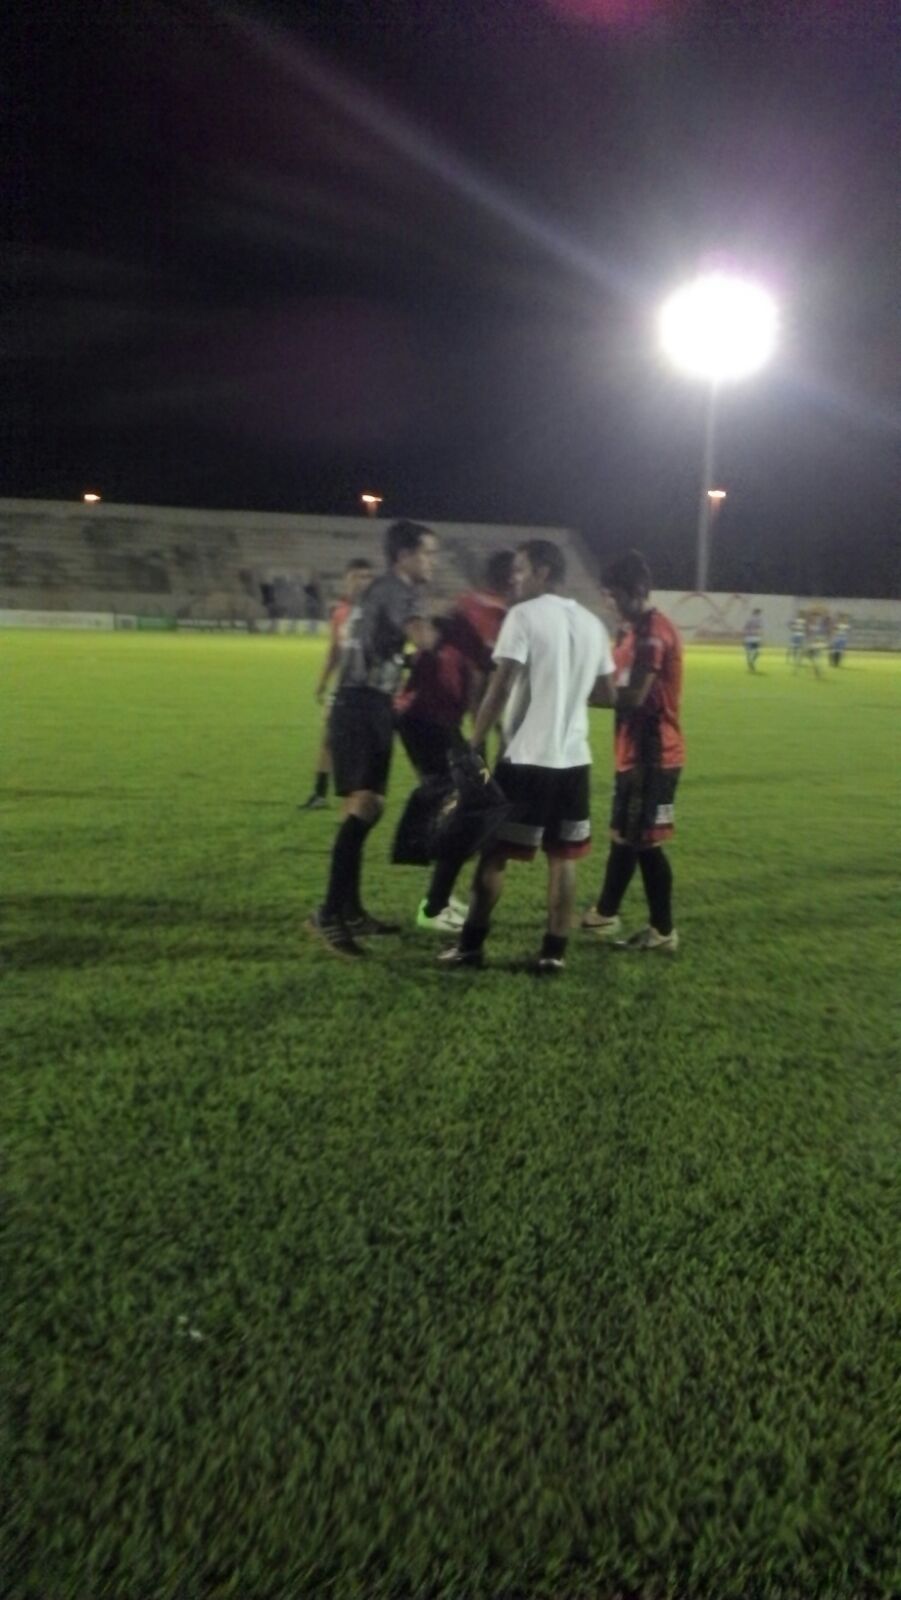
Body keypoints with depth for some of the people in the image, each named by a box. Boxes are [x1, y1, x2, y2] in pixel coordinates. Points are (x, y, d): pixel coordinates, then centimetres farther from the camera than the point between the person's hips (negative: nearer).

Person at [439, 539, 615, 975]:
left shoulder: (524, 615, -8)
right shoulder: (592, 623, 11)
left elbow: (500, 689, -14)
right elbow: (607, 695, 16)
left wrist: (473, 745, -9)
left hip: (526, 757, -5)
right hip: (573, 759, 6)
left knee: (493, 852, 5)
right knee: (563, 857, 9)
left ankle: (471, 945, 12)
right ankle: (554, 951, 12)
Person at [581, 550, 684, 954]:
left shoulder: (654, 631, -16)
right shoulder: (640, 630, 15)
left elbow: (634, 696, -23)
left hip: (652, 756, -10)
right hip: (636, 753, 10)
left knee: (645, 842, -3)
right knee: (622, 834, 16)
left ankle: (663, 933, 9)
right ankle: (605, 914, 27)